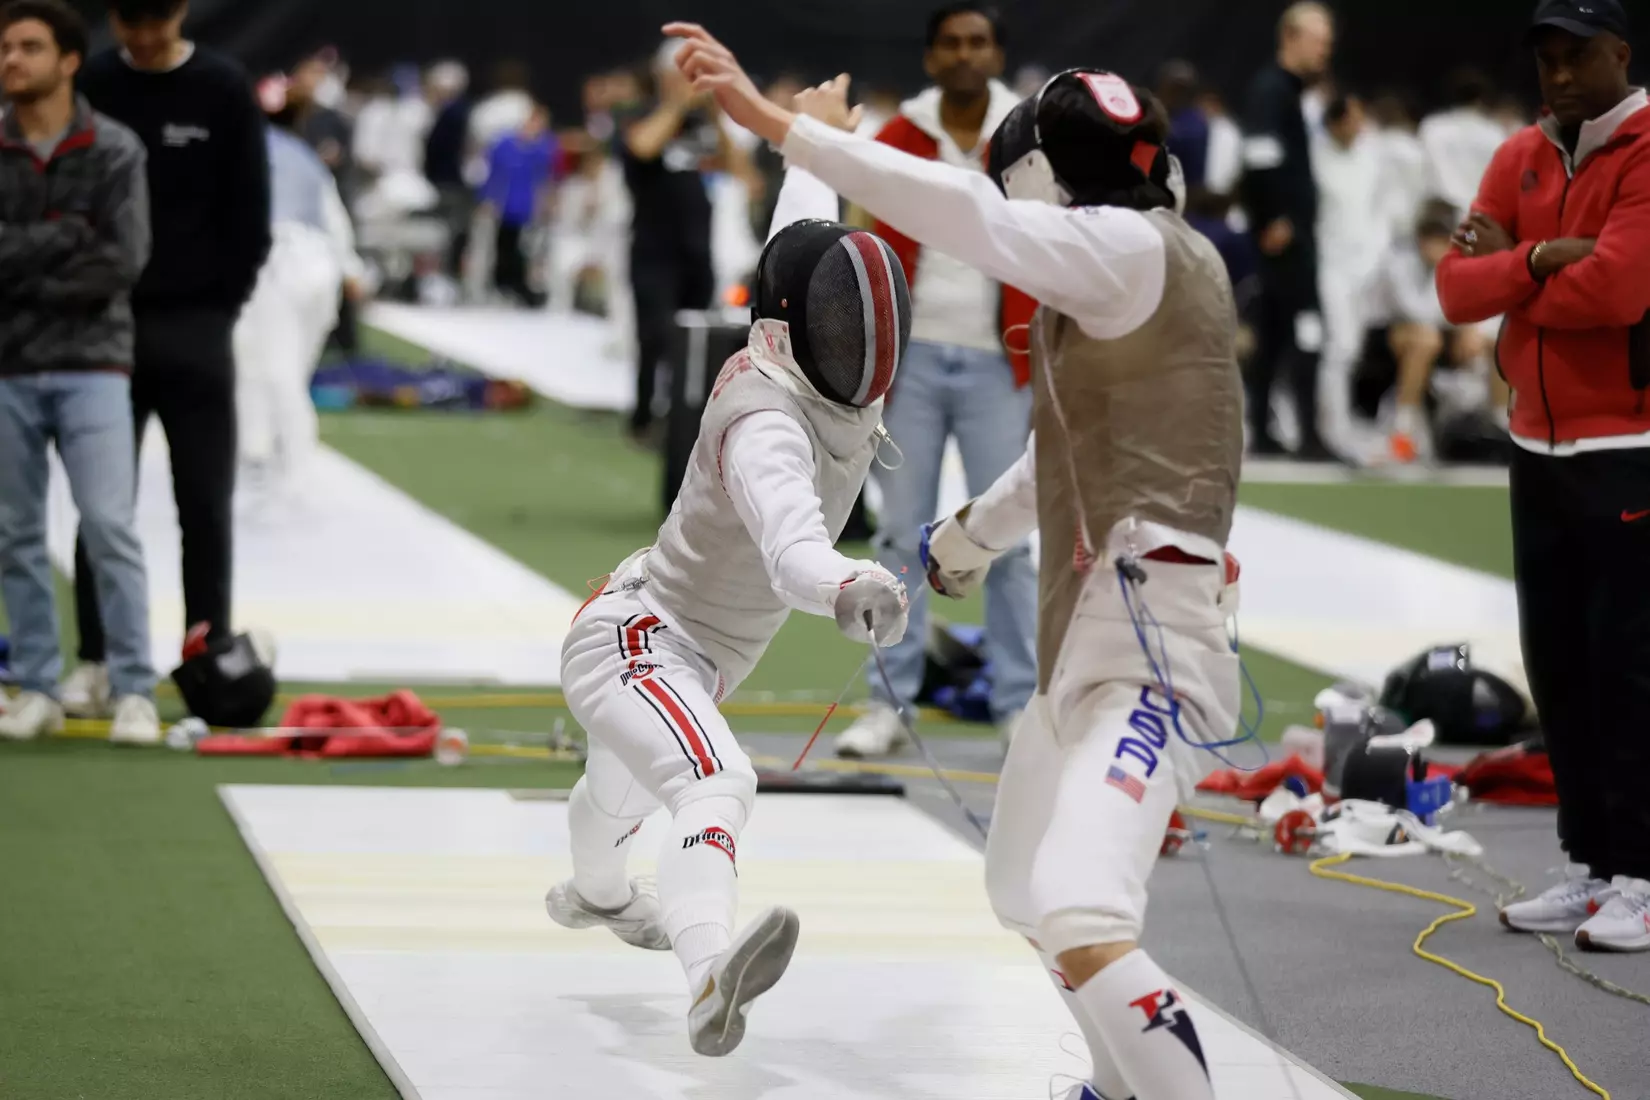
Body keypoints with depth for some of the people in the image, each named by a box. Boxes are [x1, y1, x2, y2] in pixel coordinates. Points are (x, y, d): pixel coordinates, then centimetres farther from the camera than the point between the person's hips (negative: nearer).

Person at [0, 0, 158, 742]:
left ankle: (135, 693, -5)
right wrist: (62, 237, -13)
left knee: (110, 527, -9)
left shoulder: (114, 150, 0)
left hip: (90, 366, -2)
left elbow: (123, 259, -10)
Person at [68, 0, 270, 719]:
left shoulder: (225, 91, -2)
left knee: (206, 503, 1)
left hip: (195, 327, -1)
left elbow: (250, 211, 1)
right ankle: (95, 660, 9)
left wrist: (225, 303, -3)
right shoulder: (89, 86, 1)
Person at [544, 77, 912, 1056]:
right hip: (633, 642, -10)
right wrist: (849, 588, -77)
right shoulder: (769, 424, -34)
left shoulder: (807, 365, -9)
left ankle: (593, 890, 73)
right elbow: (792, 548, -55)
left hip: (694, 656, 10)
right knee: (717, 786, -40)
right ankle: (712, 980, -65)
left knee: (628, 785, 41)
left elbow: (800, 224, 12)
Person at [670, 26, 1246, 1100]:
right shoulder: (1152, 269, 16)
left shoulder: (1134, 251, -12)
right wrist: (980, 528, 49)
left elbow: (961, 209, -27)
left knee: (1081, 927, -27)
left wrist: (776, 121, -30)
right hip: (1089, 642, 11)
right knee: (1027, 893, 29)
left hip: (1147, 652, -11)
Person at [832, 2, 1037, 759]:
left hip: (996, 366, -1)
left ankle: (1020, 706, 6)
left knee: (1007, 541, 0)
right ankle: (891, 704, 8)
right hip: (914, 357, 1)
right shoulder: (896, 142, 4)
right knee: (901, 534, 3)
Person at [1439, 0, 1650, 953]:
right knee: (1559, 665, 10)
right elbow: (1457, 287, 3)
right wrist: (1541, 259, -15)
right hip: (1540, 451, 8)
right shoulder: (1521, 160, 11)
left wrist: (1510, 278, -7)